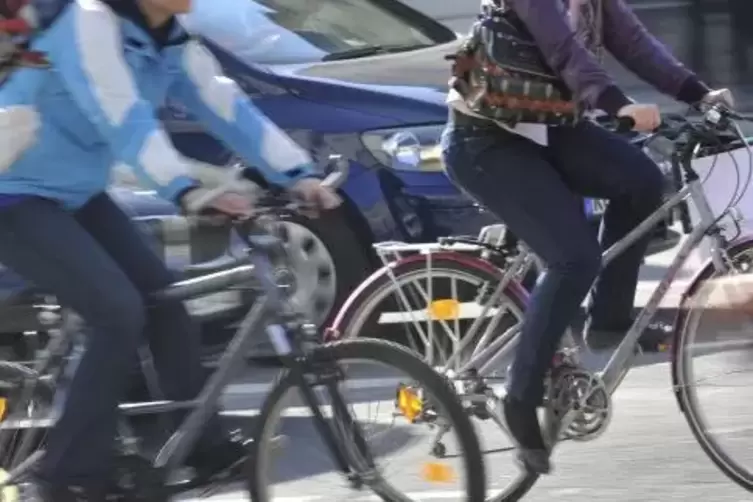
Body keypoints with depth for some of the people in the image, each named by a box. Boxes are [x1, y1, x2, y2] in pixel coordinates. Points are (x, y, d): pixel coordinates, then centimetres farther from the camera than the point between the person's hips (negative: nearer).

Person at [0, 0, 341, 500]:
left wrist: (298, 174, -18)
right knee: (120, 312, -19)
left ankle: (207, 446, 14)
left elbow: (229, 108, -6)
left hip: (77, 195, 9)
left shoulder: (173, 44, 1)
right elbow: (124, 119, -37)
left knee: (164, 299, 2)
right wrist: (188, 191, -48)